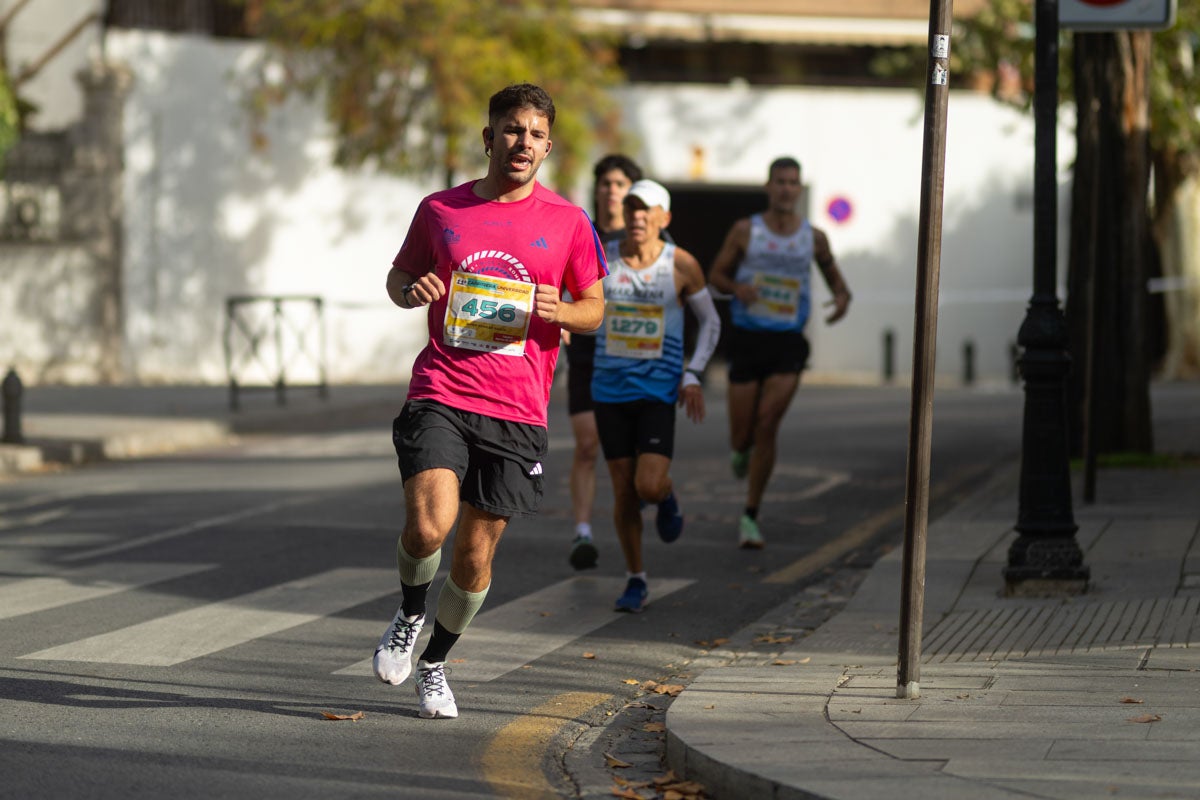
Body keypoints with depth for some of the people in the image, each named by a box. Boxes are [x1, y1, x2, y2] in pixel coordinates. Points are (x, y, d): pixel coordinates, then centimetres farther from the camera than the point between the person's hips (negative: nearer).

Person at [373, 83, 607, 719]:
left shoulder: (567, 223, 5)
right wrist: (411, 291, -5)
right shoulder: (440, 210, 6)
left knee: (475, 556, 5)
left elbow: (595, 308, 13)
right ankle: (409, 618, 10)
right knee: (428, 525, -22)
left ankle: (435, 662, 30)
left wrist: (559, 311, -10)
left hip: (517, 413, 1)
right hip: (439, 397, -1)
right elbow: (399, 276, 20)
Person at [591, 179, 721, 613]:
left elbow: (710, 321, 6)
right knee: (623, 491, 4)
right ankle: (635, 580, 19)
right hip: (610, 391, 2)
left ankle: (667, 496, 24)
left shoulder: (681, 265, -6)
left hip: (659, 392, -2)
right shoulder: (601, 259, -3)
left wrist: (693, 375, -3)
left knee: (649, 486, -15)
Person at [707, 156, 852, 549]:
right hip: (747, 337, 0)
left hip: (788, 343, 0)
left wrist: (842, 297, -7)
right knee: (743, 434, 1)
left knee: (767, 427, -12)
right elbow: (716, 274, 7)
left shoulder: (814, 237, 4)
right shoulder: (745, 230, 0)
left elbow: (833, 275, 17)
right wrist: (736, 288, -16)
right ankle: (741, 450, 43)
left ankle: (750, 517, -1)